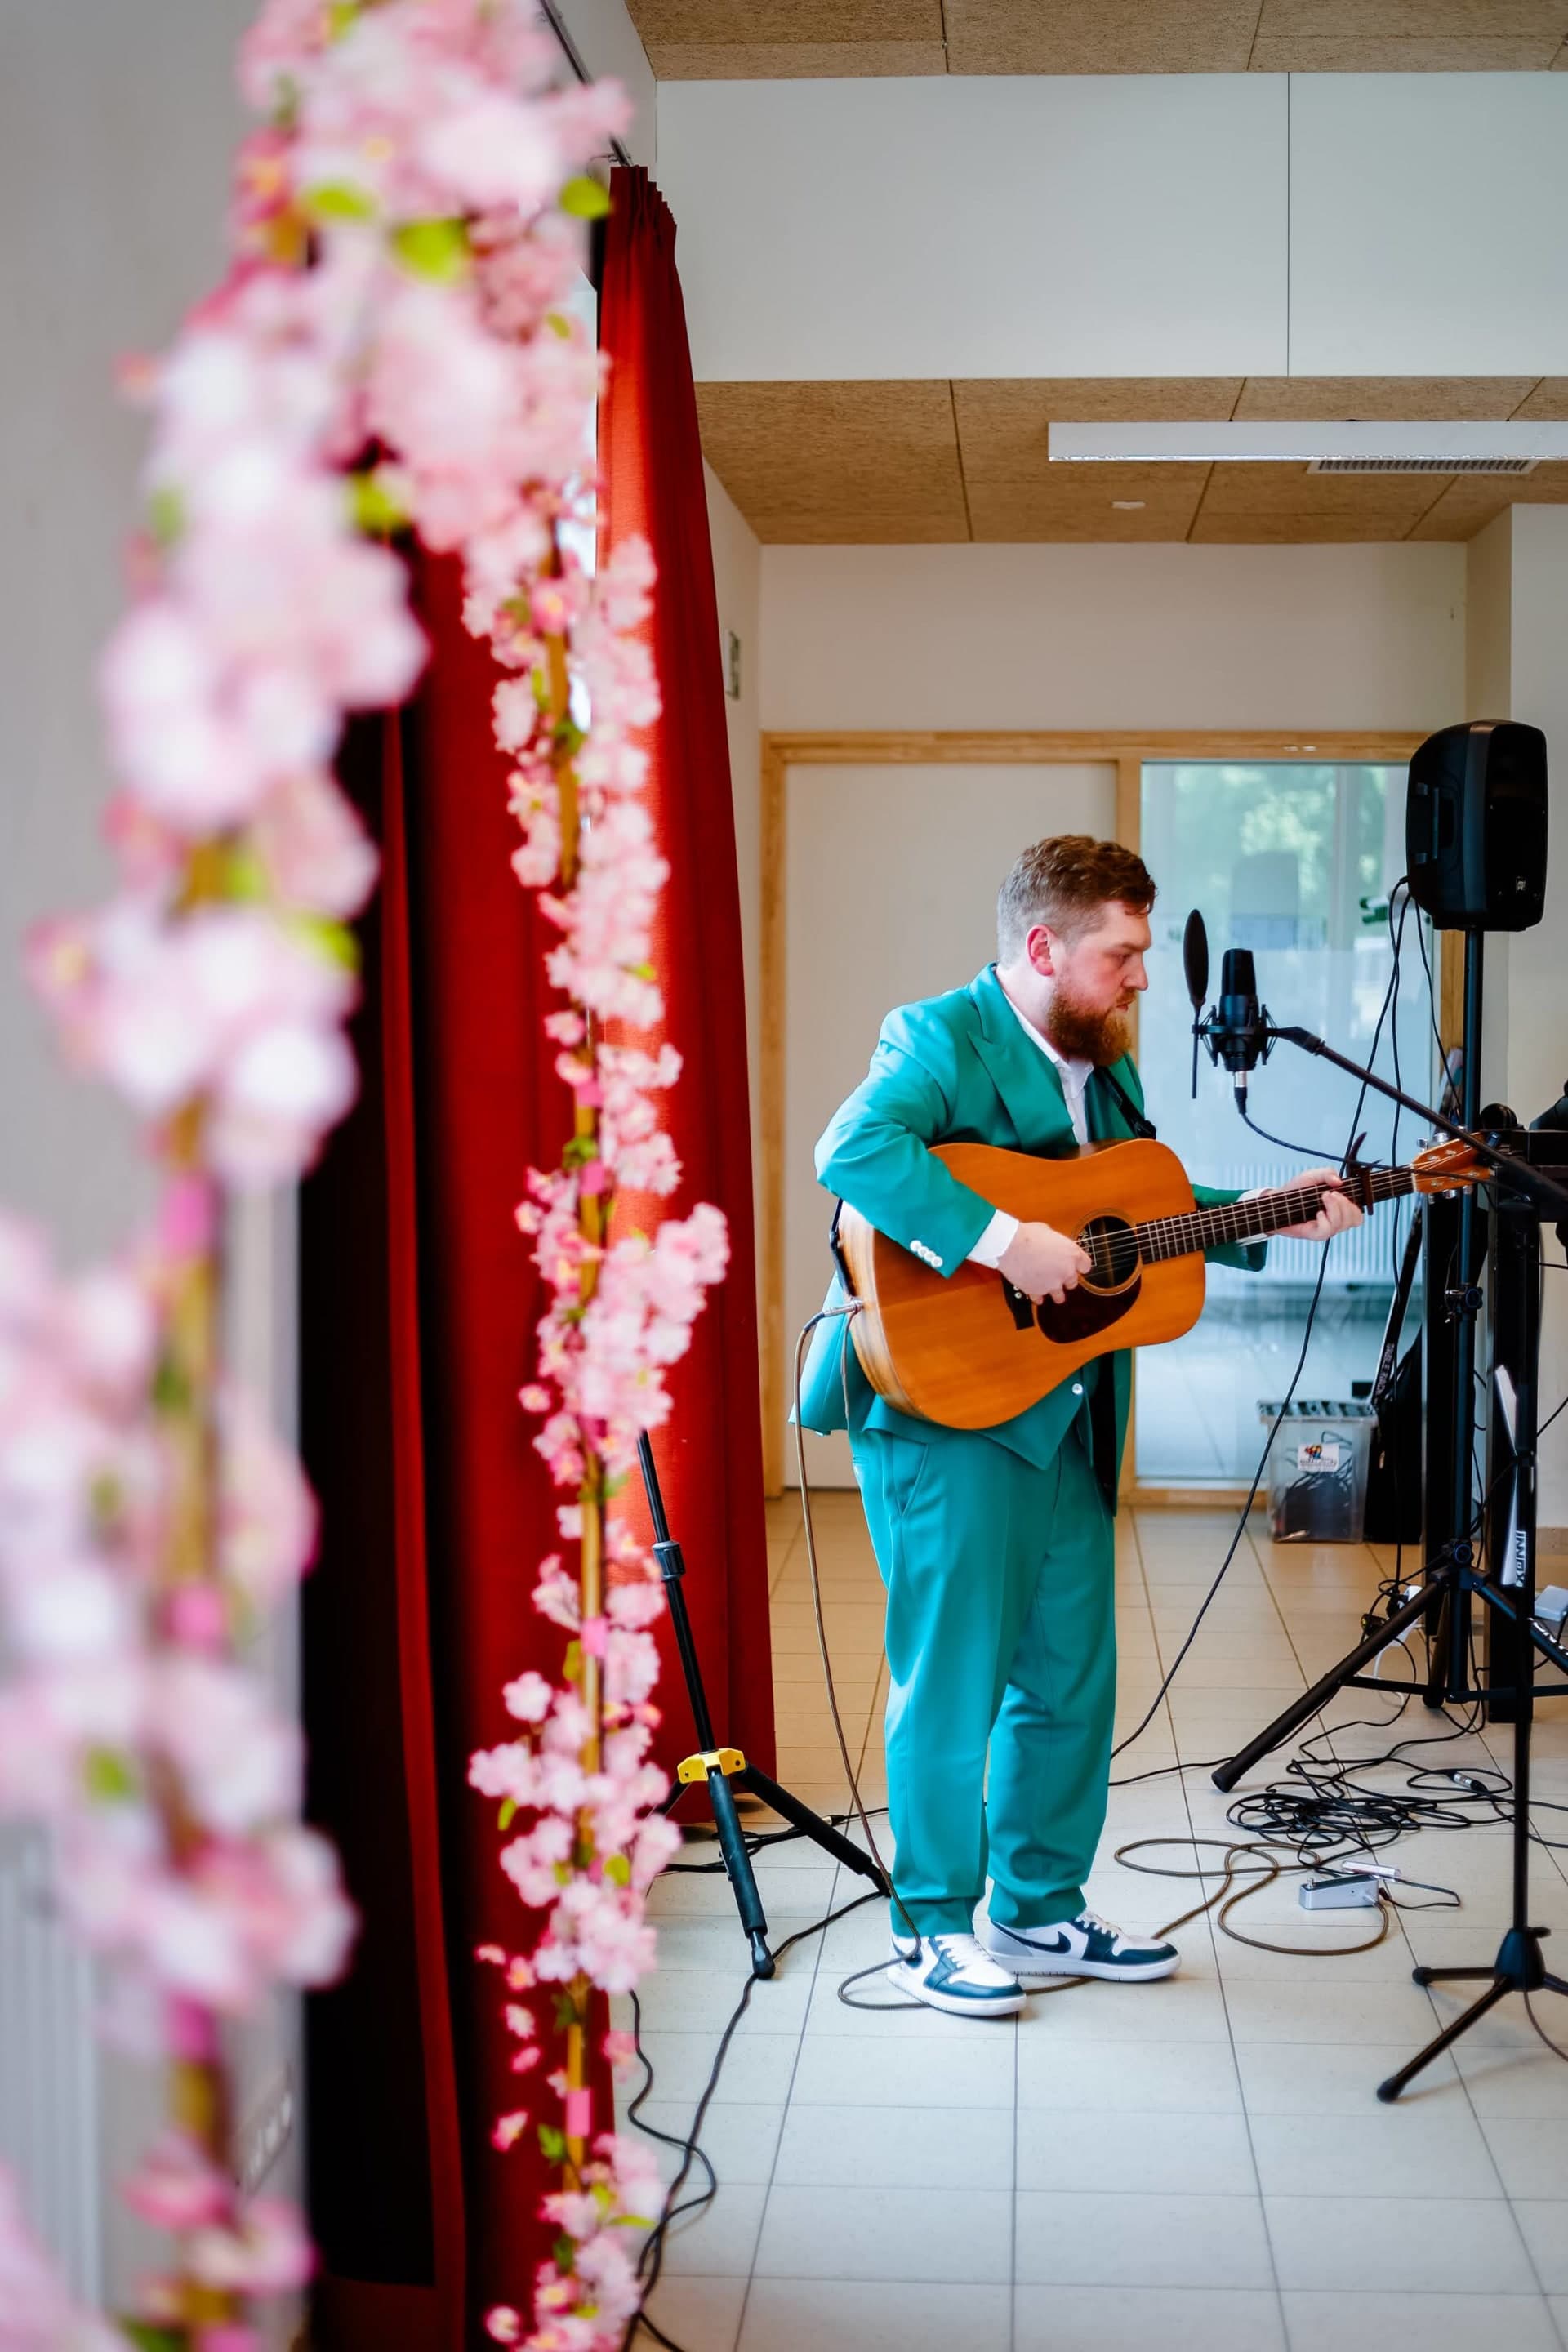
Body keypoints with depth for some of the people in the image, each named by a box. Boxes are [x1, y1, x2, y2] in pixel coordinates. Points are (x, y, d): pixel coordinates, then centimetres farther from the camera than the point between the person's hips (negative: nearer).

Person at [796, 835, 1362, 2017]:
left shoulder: (1107, 1066, 15)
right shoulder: (941, 1037, -12)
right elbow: (854, 1150, -31)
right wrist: (1004, 1241, -35)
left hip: (1068, 1421, 9)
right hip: (950, 1414, -8)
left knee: (1073, 1677, 14)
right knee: (955, 1677, 1)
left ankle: (1041, 1910, 29)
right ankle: (935, 1926, 17)